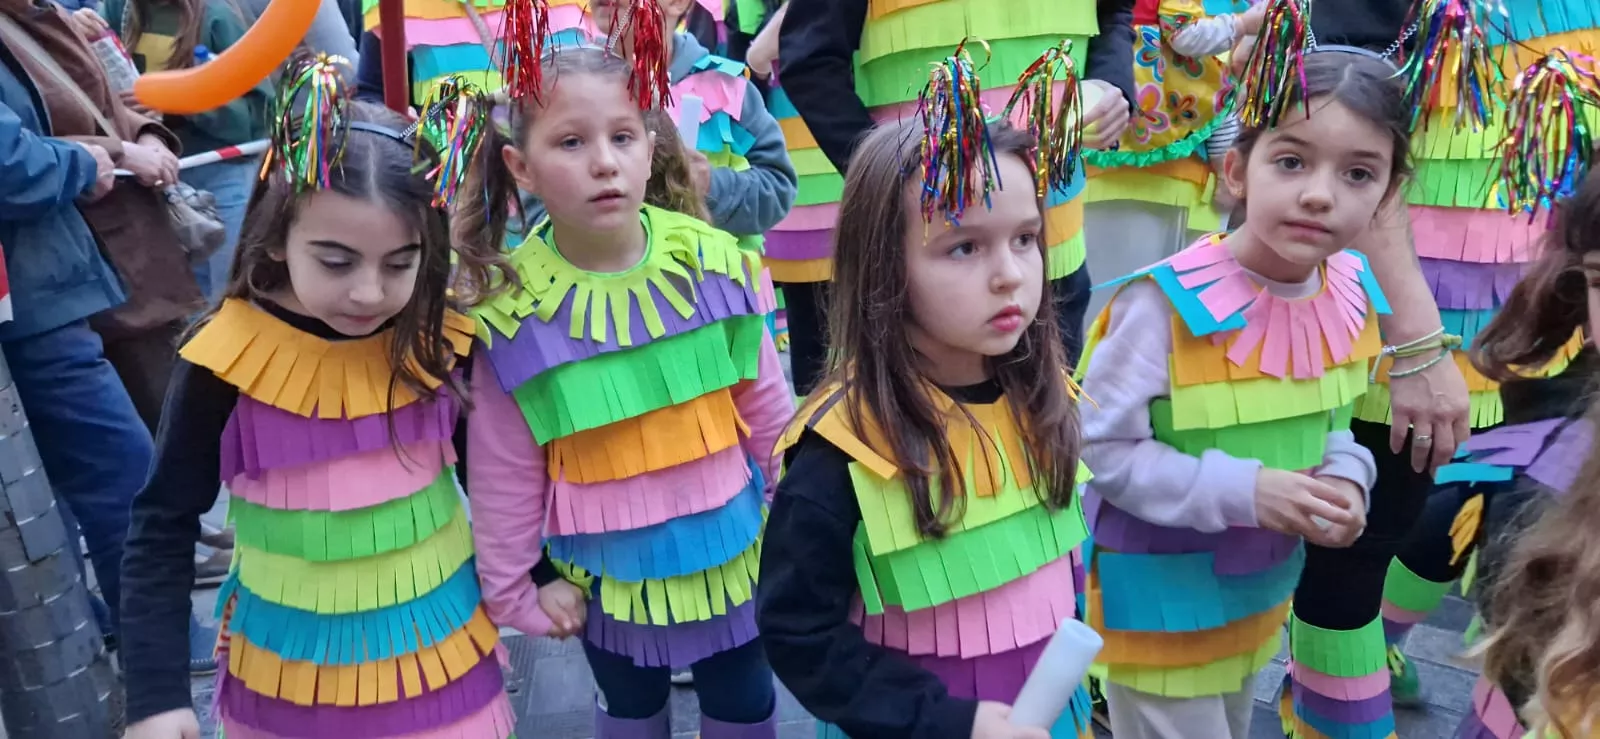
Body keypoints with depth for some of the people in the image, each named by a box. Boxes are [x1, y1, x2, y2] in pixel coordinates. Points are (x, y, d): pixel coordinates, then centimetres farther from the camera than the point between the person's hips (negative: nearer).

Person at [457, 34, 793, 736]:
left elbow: (768, 413, -1)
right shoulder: (514, 313, -17)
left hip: (732, 552, 1)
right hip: (608, 572, -1)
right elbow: (502, 471, -6)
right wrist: (515, 587, 0)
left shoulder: (717, 266, -14)